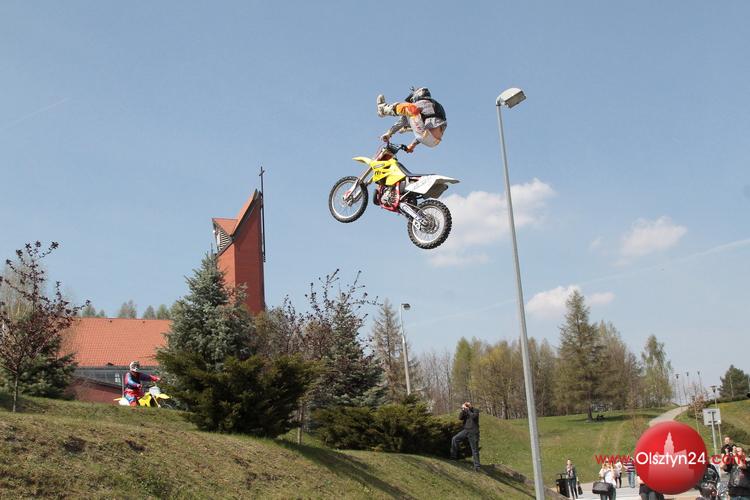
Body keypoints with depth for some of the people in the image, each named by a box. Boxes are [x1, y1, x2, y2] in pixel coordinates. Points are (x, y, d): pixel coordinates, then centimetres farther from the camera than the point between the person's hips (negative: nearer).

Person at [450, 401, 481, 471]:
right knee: (455, 439, -15)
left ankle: (477, 465, 6)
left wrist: (468, 409, -17)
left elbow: (473, 416, -22)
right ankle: (454, 456, -8)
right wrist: (463, 410, -18)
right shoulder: (465, 412, 9)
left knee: (475, 449, -1)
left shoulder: (476, 410, -3)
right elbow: (460, 417, -7)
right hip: (465, 430, 4)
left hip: (473, 432, -4)